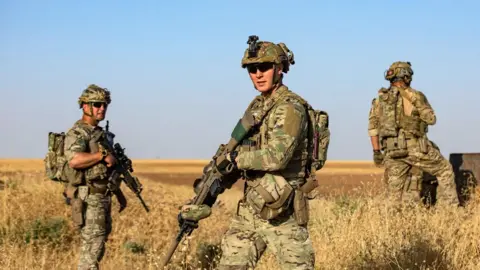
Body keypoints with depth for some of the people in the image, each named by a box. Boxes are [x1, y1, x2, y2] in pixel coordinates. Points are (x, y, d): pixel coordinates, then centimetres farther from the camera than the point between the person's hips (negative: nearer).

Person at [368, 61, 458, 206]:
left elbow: (373, 126, 6)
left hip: (392, 150, 4)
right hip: (415, 149, -4)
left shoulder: (380, 98, 8)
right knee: (445, 170, 14)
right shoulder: (415, 96, -6)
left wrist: (376, 151, 10)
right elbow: (431, 119, 2)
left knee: (396, 192, 8)